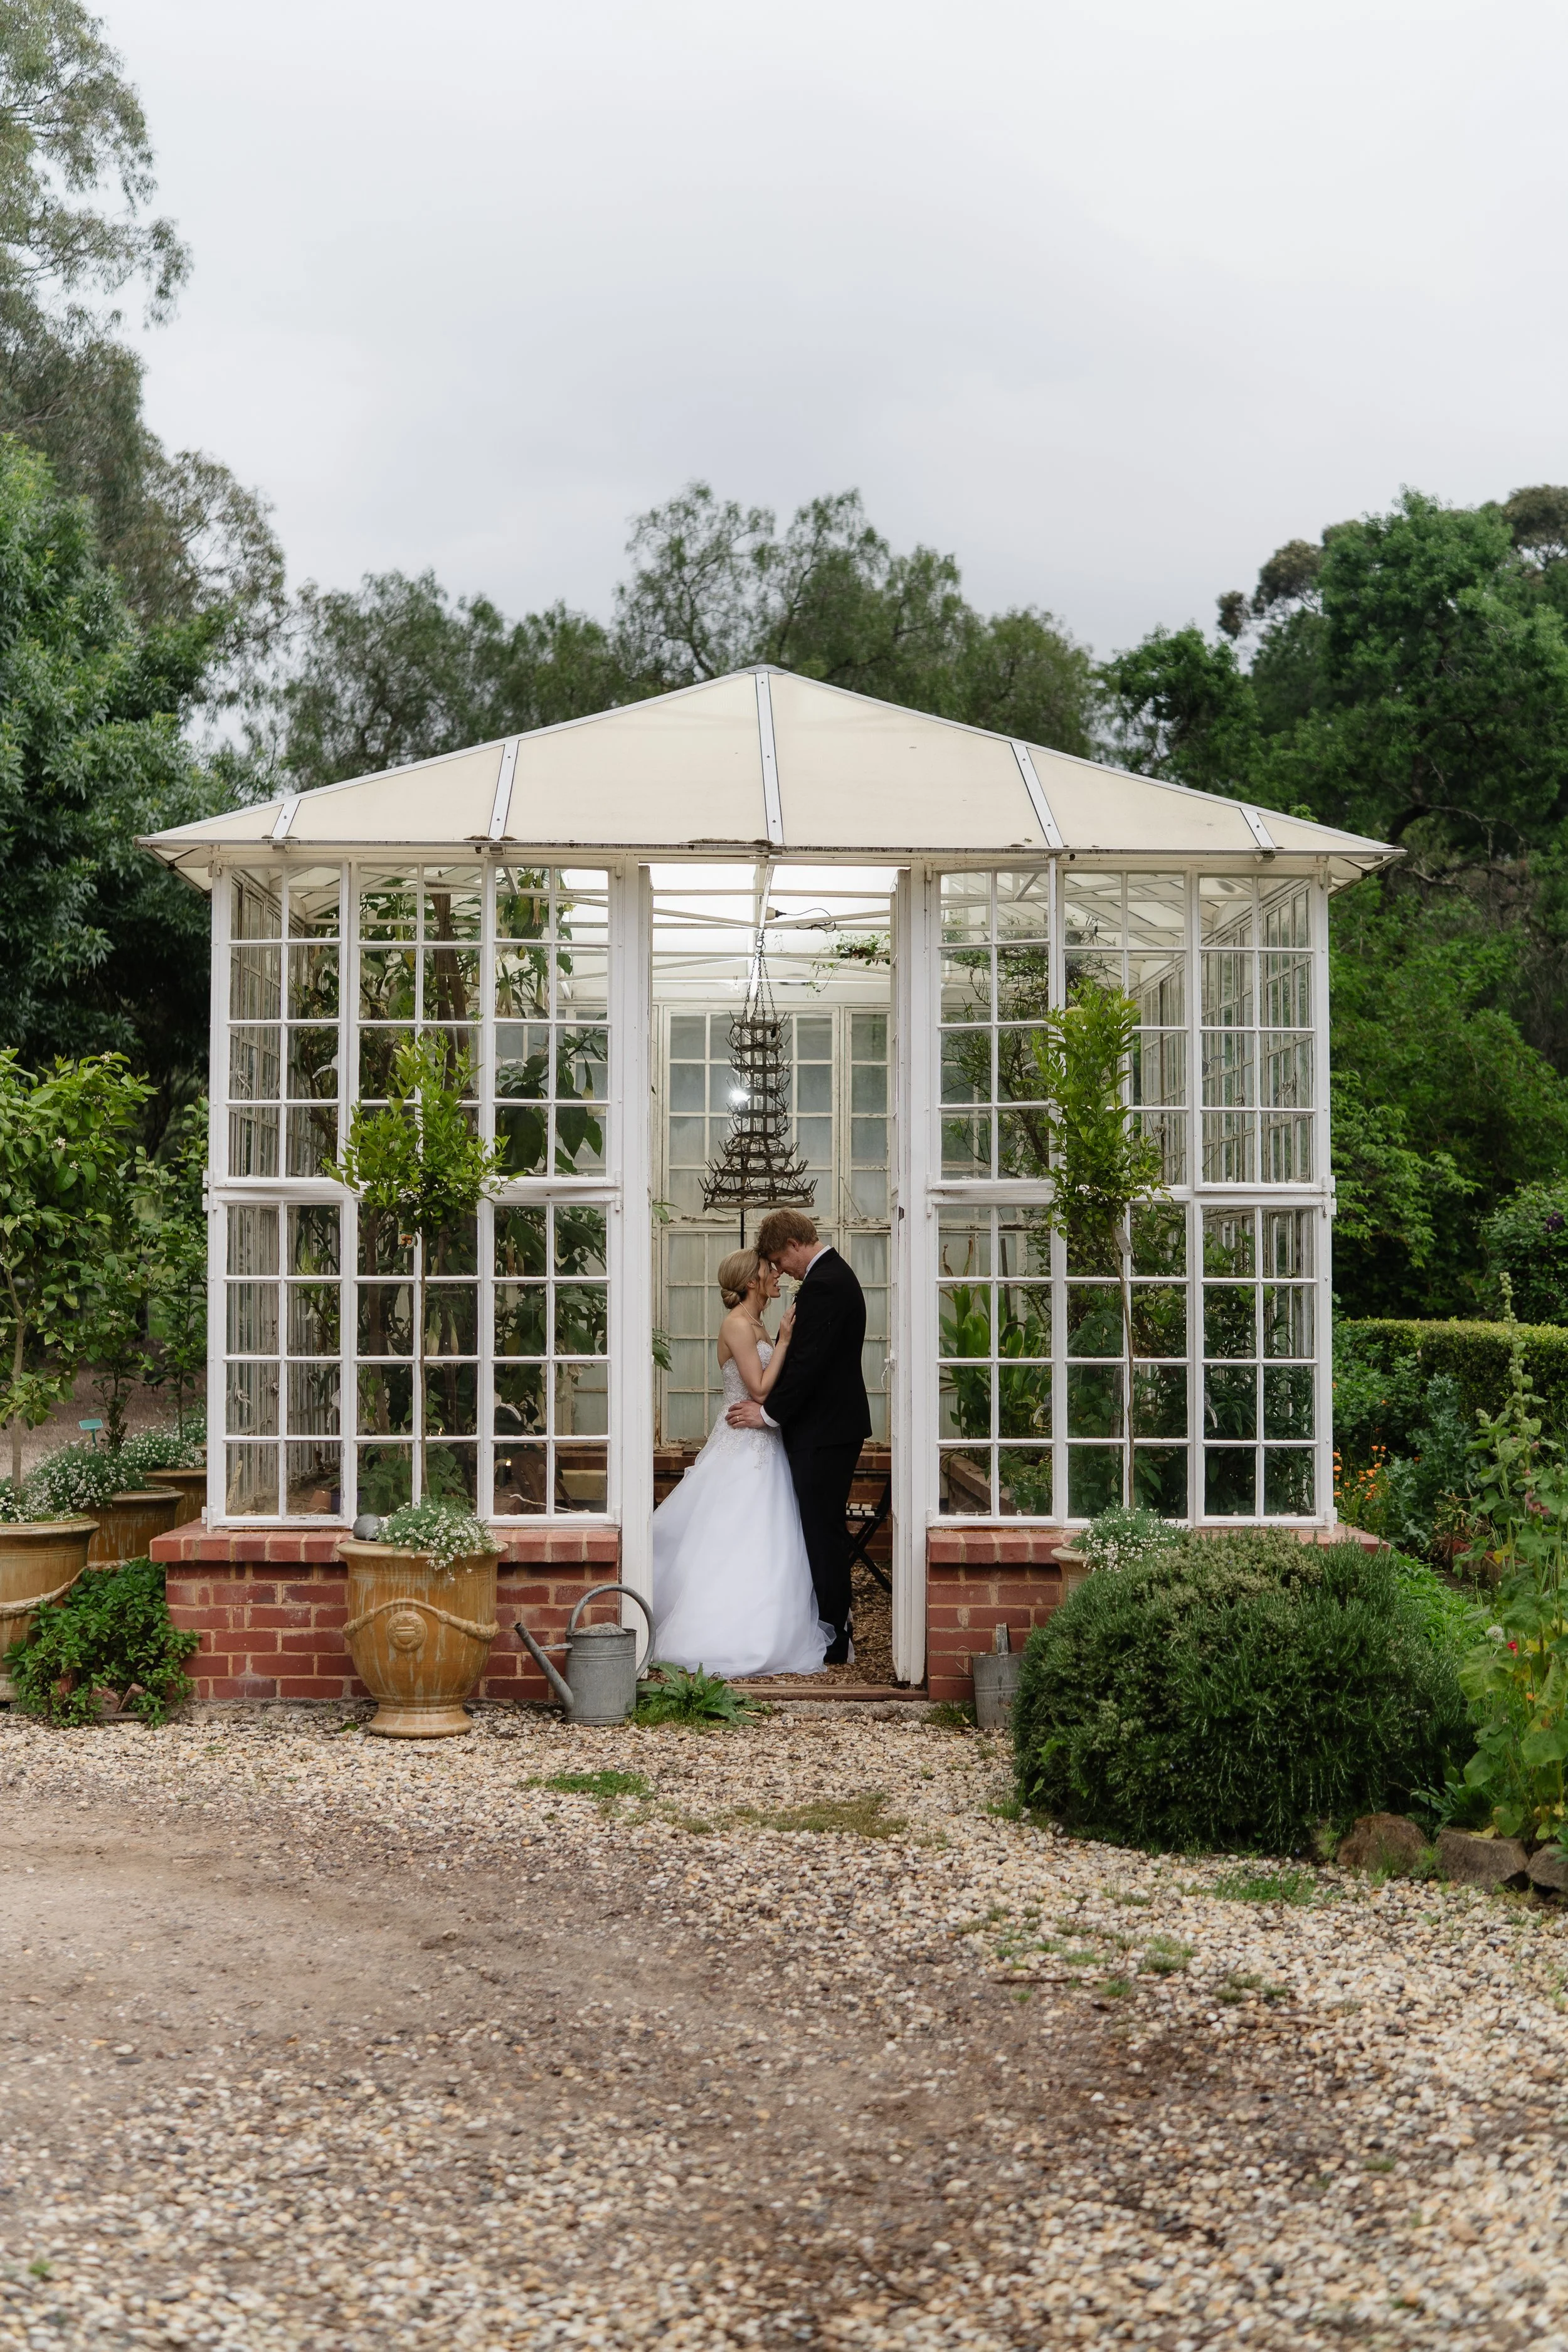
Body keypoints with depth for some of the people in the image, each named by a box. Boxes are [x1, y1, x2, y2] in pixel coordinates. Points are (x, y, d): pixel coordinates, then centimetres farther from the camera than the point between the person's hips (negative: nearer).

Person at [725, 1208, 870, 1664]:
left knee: (823, 1531, -4)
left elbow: (809, 1362, -22)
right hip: (833, 1425, 11)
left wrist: (770, 1414, -13)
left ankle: (834, 1644, 2)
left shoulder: (823, 1285, -18)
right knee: (825, 1528, 15)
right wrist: (770, 1400, 13)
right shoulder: (835, 1274, 15)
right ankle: (834, 1629, 22)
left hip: (824, 1432, -11)